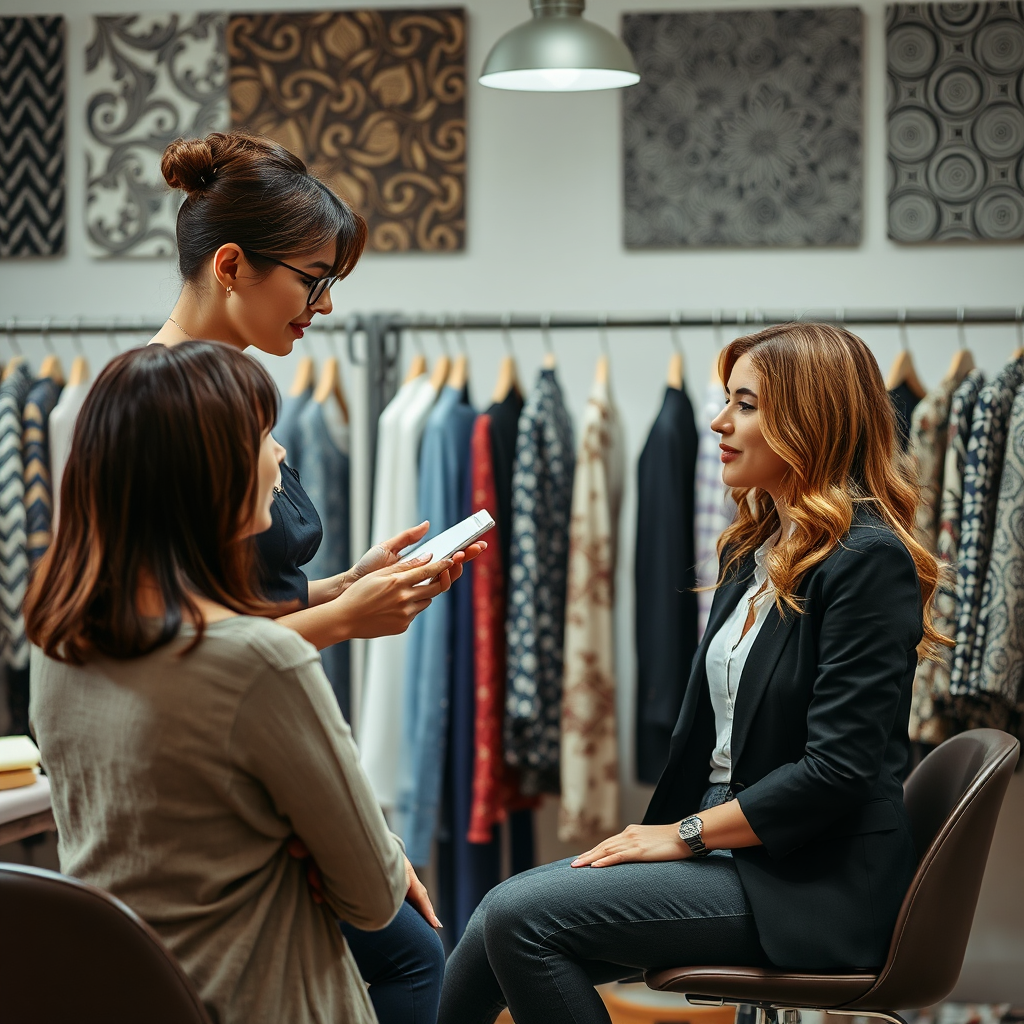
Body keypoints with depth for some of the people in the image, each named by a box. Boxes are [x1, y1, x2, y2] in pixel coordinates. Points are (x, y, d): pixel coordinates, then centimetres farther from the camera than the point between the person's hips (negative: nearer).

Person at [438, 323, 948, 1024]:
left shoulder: (868, 559, -15)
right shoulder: (752, 549, 15)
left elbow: (837, 768, -20)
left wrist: (687, 833, -13)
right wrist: (660, 829, 3)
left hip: (815, 885, -8)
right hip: (729, 849, 8)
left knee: (523, 916, -18)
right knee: (507, 910, -7)